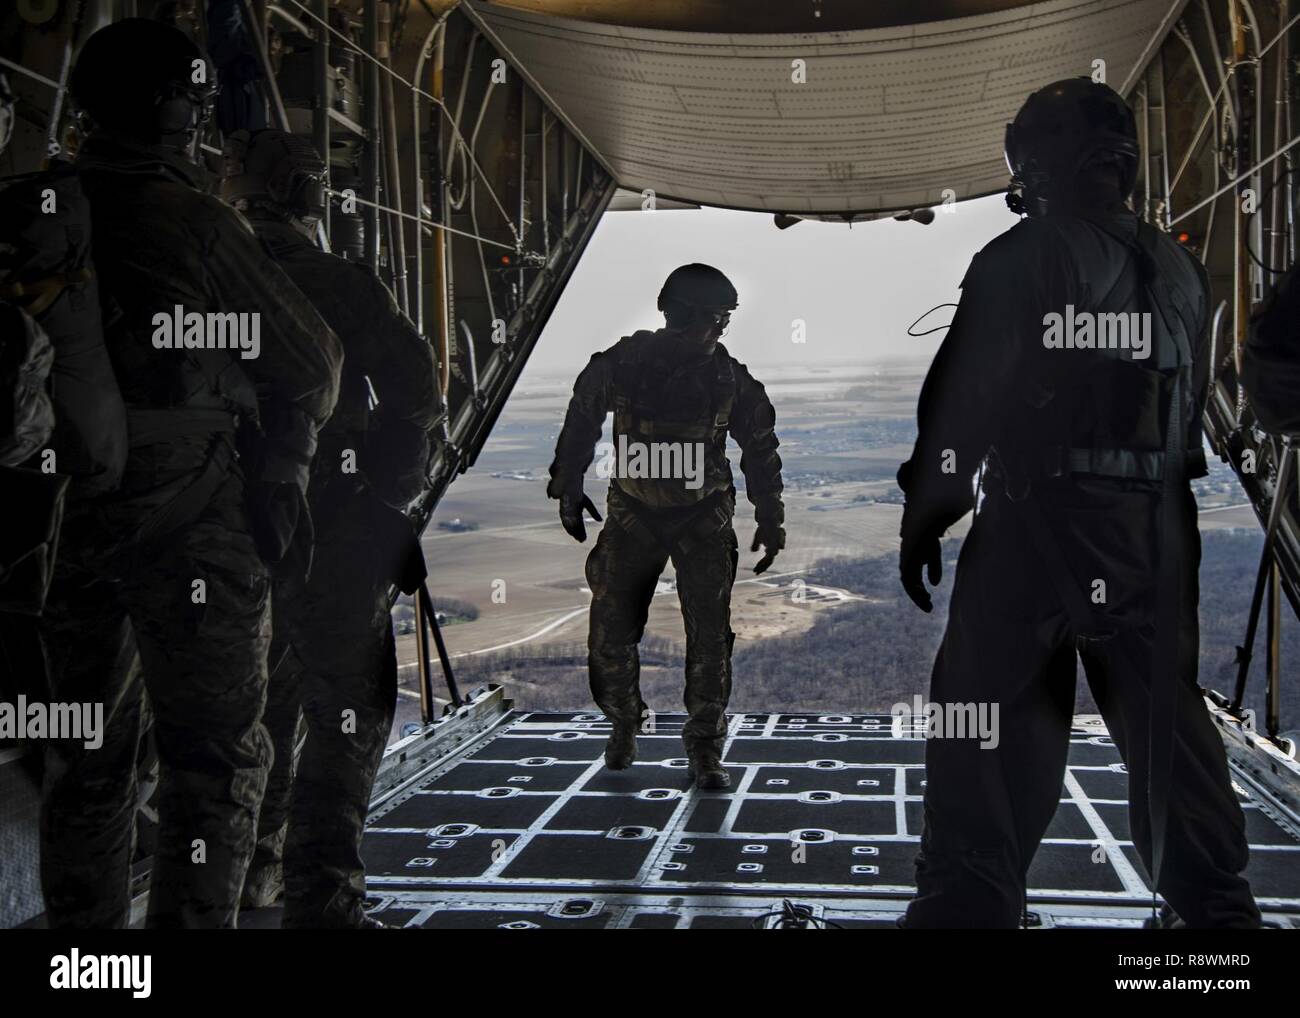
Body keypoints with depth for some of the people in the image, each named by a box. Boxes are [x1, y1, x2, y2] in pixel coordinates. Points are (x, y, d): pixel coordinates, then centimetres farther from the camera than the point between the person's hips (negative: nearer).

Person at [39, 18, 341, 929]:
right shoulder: (193, 221, -12)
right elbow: (309, 359, -6)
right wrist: (286, 450, 10)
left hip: (61, 508, 6)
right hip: (187, 514, -6)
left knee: (84, 749, 18)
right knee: (214, 750, 4)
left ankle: (82, 921, 27)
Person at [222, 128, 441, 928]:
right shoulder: (342, 287, -8)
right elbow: (416, 390, -13)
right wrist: (393, 486, -1)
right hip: (332, 536, -5)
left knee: (258, 698, 21)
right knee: (348, 713, 1)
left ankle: (248, 868, 31)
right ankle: (321, 897, -4)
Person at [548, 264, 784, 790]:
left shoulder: (729, 377, -7)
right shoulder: (619, 365, -9)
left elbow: (760, 449, 5)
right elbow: (580, 422, 7)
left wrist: (770, 521, 5)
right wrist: (568, 492, 12)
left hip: (703, 517, 0)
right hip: (632, 515, 0)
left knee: (710, 633, -6)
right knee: (612, 630, 2)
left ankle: (705, 748, 7)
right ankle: (623, 724, 28)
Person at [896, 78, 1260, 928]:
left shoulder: (1022, 258, -7)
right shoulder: (1180, 270, 12)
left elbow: (962, 397, -11)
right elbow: (1194, 413, 13)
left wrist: (925, 515, -5)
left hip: (1040, 521, -6)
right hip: (1157, 530, 6)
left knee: (994, 715, 0)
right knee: (1166, 717, 15)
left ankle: (967, 898, 1)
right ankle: (1216, 901, 23)